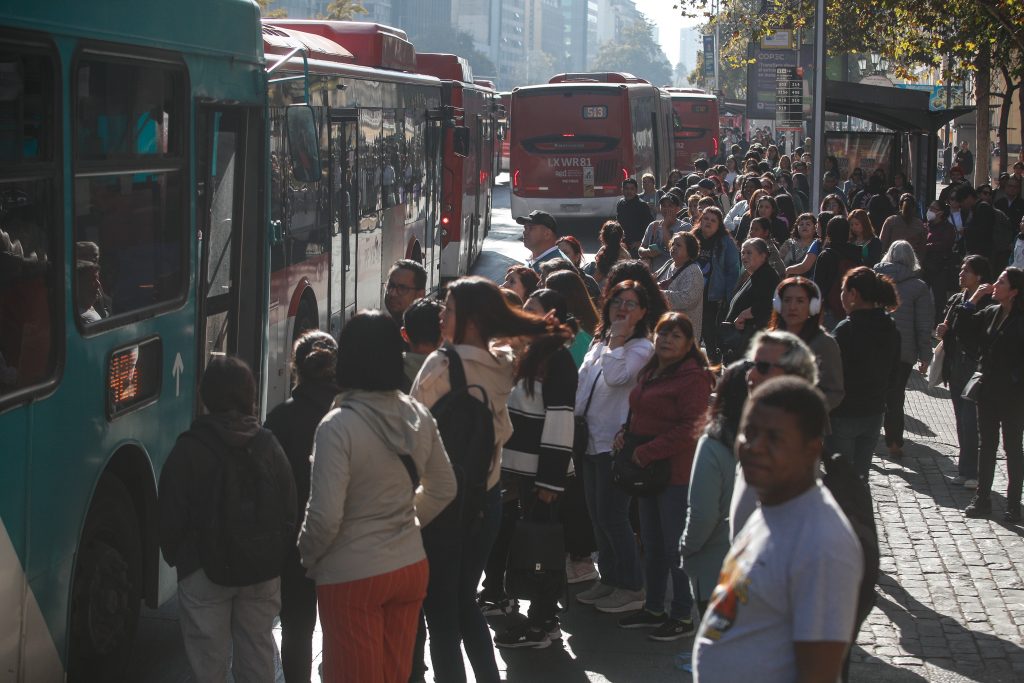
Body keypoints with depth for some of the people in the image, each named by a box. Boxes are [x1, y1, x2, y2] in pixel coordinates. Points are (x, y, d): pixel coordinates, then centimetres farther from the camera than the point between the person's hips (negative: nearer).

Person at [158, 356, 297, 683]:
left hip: (207, 571, -4)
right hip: (263, 570, 4)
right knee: (257, 656, 13)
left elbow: (171, 517, -7)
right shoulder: (268, 445, 1)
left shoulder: (189, 449, -11)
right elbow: (290, 511, 4)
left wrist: (174, 555, 9)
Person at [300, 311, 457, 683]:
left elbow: (326, 517, -20)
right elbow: (443, 489, 12)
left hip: (352, 577, -6)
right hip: (410, 567, 6)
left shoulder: (339, 425, -21)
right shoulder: (418, 415, -1)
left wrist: (308, 558, -1)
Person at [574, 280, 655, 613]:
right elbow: (582, 382, 17)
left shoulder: (642, 348, -8)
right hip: (591, 440, 8)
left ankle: (631, 587, 4)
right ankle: (608, 579, 24)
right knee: (597, 514, 13)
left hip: (616, 444, -8)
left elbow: (616, 377, -23)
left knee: (612, 516, -6)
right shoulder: (599, 344, 16)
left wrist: (617, 340, -13)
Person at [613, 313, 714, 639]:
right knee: (652, 544, 17)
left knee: (675, 546, -3)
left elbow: (689, 429, -20)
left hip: (676, 473, -9)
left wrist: (646, 452, -19)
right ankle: (654, 609, 28)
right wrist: (625, 433, 5)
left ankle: (683, 616, 7)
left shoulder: (693, 378, -14)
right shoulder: (650, 373, 14)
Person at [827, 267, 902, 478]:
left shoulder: (846, 330, -18)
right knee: (860, 478, 15)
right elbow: (893, 375, 11)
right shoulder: (891, 329, 4)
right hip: (875, 413, 7)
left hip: (843, 415, -7)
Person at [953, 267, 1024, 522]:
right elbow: (963, 331, 1)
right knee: (986, 446, 13)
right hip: (988, 390, 6)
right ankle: (983, 499, 22)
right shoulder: (990, 312, 5)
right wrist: (973, 300, -4)